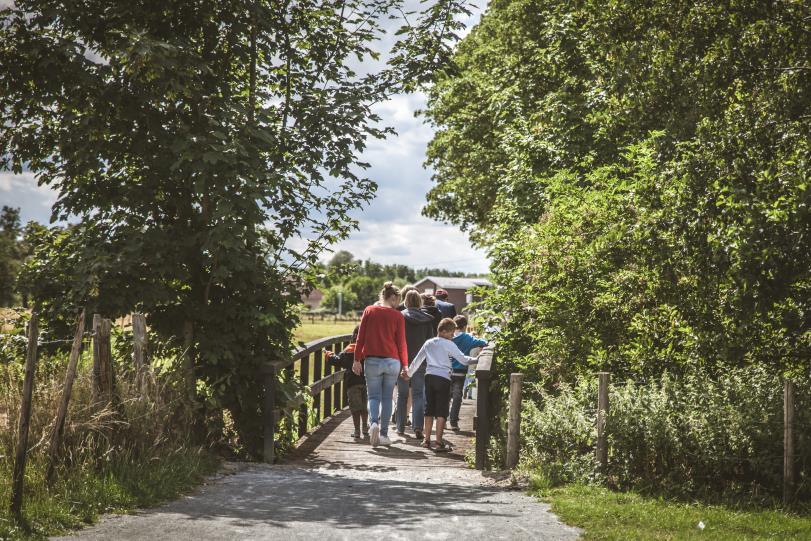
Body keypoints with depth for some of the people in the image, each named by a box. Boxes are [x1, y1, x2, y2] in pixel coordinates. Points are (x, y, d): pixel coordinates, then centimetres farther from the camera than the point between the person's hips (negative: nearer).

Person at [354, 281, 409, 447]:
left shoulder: (369, 311, 2)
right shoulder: (398, 316, -1)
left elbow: (360, 337, 1)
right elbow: (401, 343, 0)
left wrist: (357, 359, 6)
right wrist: (405, 365, 9)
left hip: (372, 360, 0)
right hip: (392, 361, 0)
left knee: (374, 396, 7)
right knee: (387, 398, 9)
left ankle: (373, 422, -20)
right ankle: (384, 434, 9)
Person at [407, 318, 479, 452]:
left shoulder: (428, 343, 14)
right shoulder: (449, 344, -3)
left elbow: (417, 360, 20)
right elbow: (463, 359, -6)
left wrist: (408, 373, 30)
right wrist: (477, 360, 4)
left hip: (429, 376, 6)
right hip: (443, 378, -6)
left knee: (429, 410, 14)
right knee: (441, 412, -3)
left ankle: (427, 440, 18)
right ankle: (439, 442, -6)